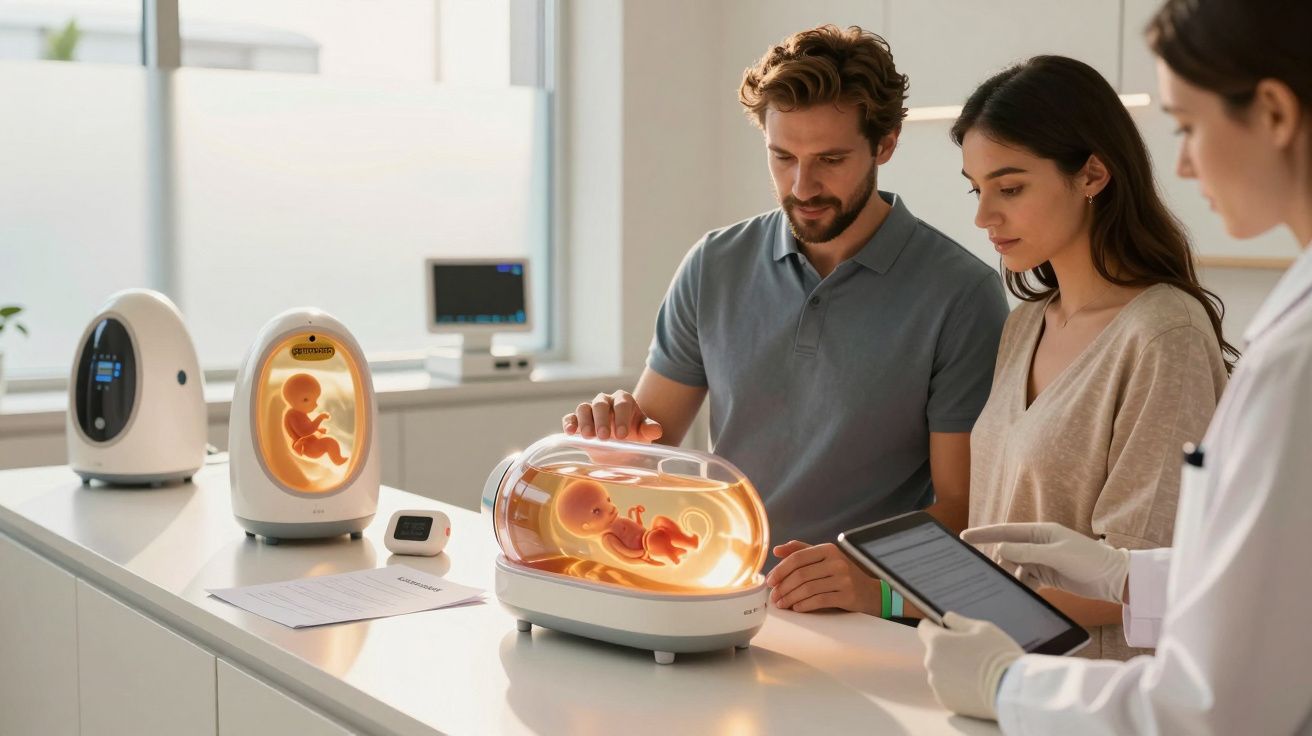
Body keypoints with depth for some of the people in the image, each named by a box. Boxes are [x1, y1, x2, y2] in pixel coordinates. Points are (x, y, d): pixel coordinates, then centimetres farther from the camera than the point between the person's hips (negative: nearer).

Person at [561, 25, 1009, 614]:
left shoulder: (961, 294, -6)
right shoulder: (715, 267, 7)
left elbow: (960, 507, -6)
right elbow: (651, 443, 13)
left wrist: (877, 584, -24)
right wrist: (614, 430, -9)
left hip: (866, 628, -4)